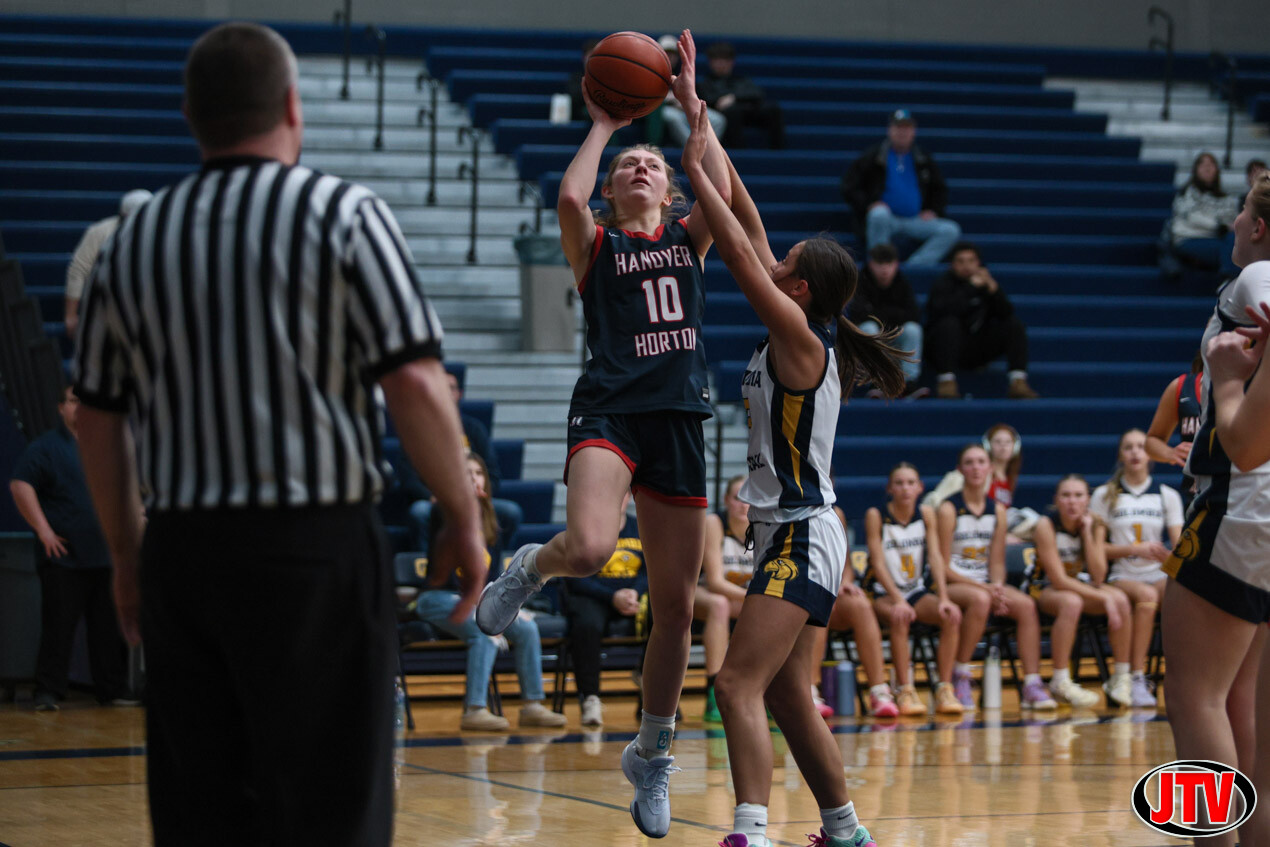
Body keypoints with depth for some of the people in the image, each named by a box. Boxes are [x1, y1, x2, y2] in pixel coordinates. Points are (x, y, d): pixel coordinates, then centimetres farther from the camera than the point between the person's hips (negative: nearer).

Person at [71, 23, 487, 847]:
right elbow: (415, 384, -11)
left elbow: (98, 417, 13)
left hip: (181, 552, 5)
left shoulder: (135, 240, 10)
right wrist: (464, 518, -1)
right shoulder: (344, 215, -4)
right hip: (318, 547, -5)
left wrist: (128, 556, 22)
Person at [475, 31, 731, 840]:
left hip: (680, 422, 3)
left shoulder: (690, 237, 16)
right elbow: (569, 200, -13)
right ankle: (531, 568, 5)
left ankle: (653, 753, 22)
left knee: (676, 604, 6)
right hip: (609, 410, -3)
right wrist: (601, 127, -1)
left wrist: (691, 104, -1)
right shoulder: (596, 245, 9)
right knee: (590, 548, -32)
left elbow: (721, 188, -4)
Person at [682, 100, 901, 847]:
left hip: (802, 537, -10)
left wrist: (696, 169, -11)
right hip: (792, 533, 10)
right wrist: (706, 140, 12)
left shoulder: (802, 339, -14)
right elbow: (751, 233, 11)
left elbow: (742, 254, -17)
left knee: (739, 685, -18)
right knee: (788, 694, 16)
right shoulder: (797, 337, 9)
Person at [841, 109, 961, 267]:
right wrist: (868, 205, -13)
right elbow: (849, 187, 4)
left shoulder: (923, 159, 16)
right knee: (880, 214, -41)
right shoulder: (873, 157, 5)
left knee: (950, 230, -21)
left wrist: (933, 211, 7)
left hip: (915, 221, 4)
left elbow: (940, 189, 27)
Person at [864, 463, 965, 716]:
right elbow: (879, 563, -15)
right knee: (900, 618, -36)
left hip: (918, 591, 4)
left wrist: (944, 599, -18)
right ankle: (906, 691, -30)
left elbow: (935, 557, -4)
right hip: (884, 593, -4)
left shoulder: (926, 514, 3)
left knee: (952, 616, -25)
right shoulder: (876, 516, -8)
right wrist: (898, 601, -28)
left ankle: (945, 690, -20)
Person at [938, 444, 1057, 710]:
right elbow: (943, 566, -10)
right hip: (952, 585, -5)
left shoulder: (997, 511, 9)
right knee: (979, 600, -38)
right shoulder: (949, 510, -6)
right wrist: (983, 588, -19)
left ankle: (1033, 685, -24)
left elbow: (997, 561, 9)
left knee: (1026, 604, -23)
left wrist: (997, 588, -13)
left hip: (987, 584, 5)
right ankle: (960, 676, -22)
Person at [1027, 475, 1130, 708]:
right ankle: (1060, 683, -32)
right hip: (1044, 589, -5)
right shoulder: (1046, 526, -21)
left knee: (1121, 599, -23)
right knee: (1071, 602, -38)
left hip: (1080, 585, 5)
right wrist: (1103, 597, -28)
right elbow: (1058, 580, -24)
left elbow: (1098, 578, -16)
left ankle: (1121, 679, -14)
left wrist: (1087, 532, -22)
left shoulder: (1093, 525, -7)